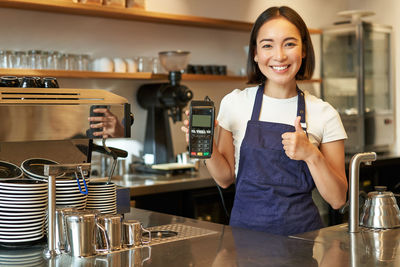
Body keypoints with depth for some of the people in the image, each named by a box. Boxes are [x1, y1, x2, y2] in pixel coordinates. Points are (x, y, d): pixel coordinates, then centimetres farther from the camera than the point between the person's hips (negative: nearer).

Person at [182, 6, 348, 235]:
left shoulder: (324, 113, 0)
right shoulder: (234, 103, 3)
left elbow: (337, 199, 0)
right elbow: (226, 179, 10)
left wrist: (311, 155, -14)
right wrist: (207, 147, -7)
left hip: (301, 233, 0)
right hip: (245, 227, 1)